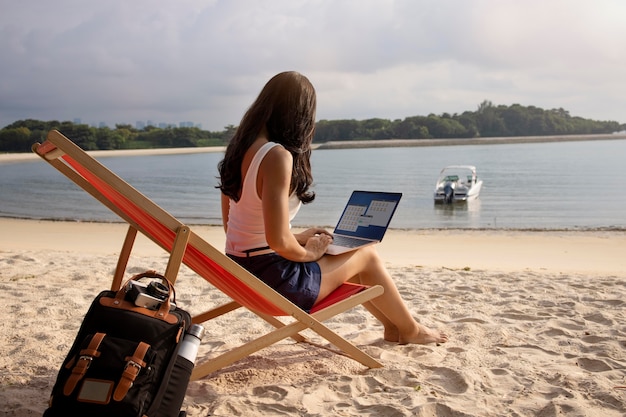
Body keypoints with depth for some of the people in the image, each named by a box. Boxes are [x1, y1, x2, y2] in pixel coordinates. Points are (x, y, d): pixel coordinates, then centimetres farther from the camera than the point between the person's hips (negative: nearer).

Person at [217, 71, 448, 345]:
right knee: (367, 255, 10)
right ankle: (410, 330, 32)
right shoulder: (277, 156, -23)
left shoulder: (239, 147, 4)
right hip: (273, 279, -9)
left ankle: (393, 326, 41)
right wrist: (310, 253, -6)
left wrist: (299, 238, 12)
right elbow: (278, 241, -28)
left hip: (239, 271, 9)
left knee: (343, 258, 26)